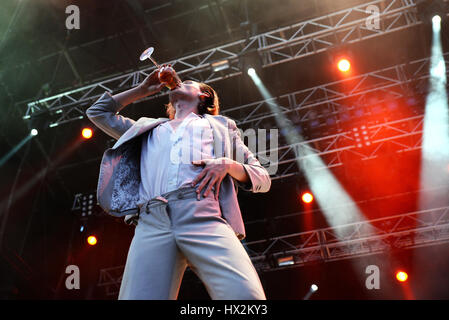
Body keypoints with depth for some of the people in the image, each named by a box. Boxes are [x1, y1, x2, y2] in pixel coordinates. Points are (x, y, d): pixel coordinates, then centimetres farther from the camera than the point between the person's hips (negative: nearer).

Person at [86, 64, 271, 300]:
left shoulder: (220, 126, 32)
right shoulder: (149, 128, 40)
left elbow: (263, 179, 25)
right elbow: (98, 112, 48)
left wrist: (227, 164, 3)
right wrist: (143, 89, 44)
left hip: (204, 214, -2)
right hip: (151, 222, 2)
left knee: (246, 295, -29)